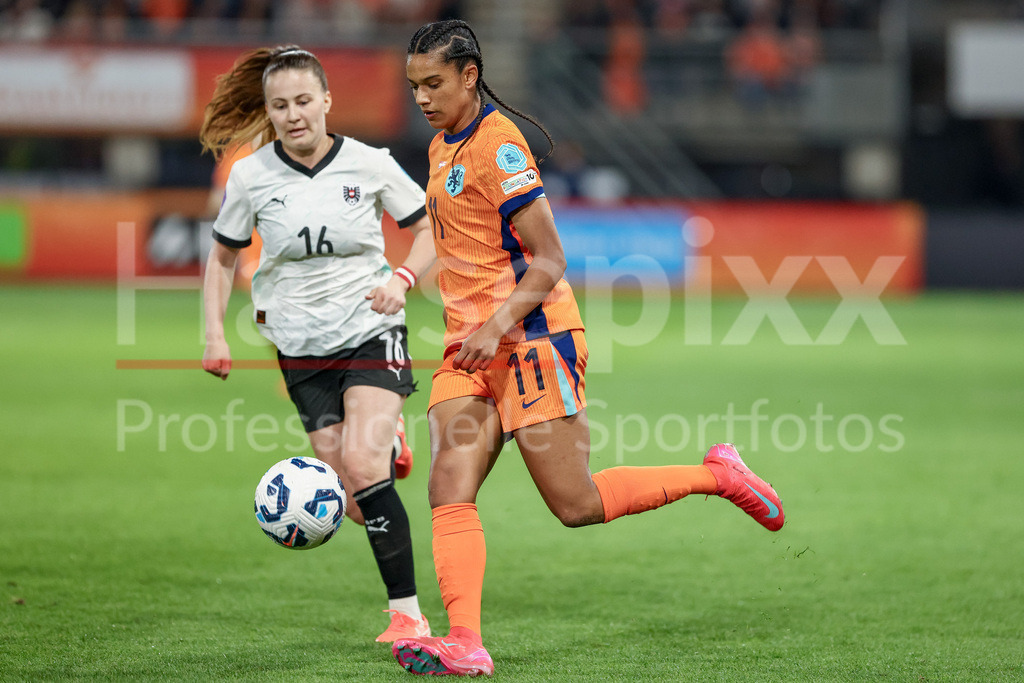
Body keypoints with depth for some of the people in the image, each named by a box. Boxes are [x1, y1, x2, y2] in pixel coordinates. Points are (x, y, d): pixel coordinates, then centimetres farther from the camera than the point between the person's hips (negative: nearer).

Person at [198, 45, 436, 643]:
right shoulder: (250, 176, -2)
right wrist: (215, 334, 1)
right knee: (356, 505, -2)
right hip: (303, 348, 2)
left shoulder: (370, 165, -6)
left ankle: (408, 613, -17)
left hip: (373, 333, -2)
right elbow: (223, 257, 12)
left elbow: (429, 227, 6)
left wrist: (402, 279, -13)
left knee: (362, 465, -24)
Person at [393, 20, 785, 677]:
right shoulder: (442, 147, 15)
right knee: (450, 491, -10)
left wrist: (498, 324, -25)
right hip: (472, 349, 8)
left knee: (576, 505, -5)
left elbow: (549, 261, -16)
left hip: (531, 338, -8)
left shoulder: (497, 143, -14)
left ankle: (716, 475, 12)